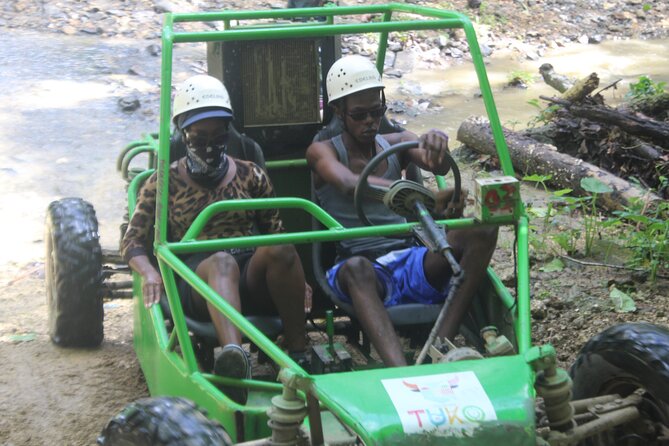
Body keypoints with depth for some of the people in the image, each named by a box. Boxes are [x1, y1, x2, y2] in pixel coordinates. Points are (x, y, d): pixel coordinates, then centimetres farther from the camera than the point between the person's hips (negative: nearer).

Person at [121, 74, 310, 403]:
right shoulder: (165, 182, 13)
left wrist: (294, 278, -4)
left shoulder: (250, 175, 19)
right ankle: (233, 355, -69)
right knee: (223, 262, -39)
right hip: (198, 281, -2)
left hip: (253, 276, 2)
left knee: (281, 249, -32)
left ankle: (297, 353, -33)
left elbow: (275, 232, 15)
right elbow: (133, 241, 6)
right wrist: (149, 273, -16)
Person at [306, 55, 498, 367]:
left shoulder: (396, 144, 15)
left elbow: (439, 166, -8)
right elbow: (350, 185, -23)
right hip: (361, 271, -4)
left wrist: (435, 144, -36)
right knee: (356, 267, -41)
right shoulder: (322, 152, 1)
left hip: (409, 263, 5)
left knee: (483, 231, -20)